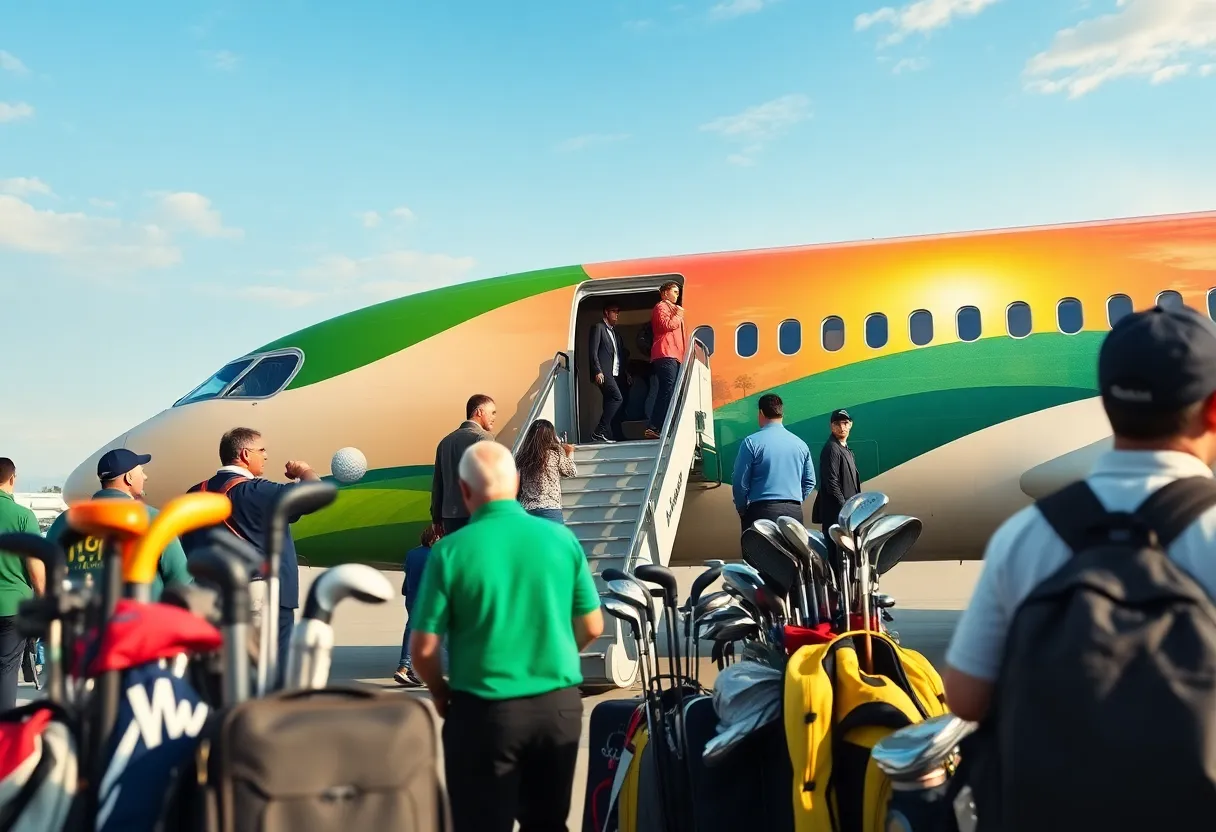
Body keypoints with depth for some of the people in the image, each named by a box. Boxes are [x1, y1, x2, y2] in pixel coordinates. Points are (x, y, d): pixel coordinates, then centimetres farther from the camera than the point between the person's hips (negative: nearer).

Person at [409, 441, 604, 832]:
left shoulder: (451, 550, -12)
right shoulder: (561, 538, -4)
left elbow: (423, 648, -10)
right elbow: (592, 627, 4)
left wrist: (442, 693, 10)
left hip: (484, 711, -3)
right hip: (559, 704, 3)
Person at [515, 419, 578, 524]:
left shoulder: (522, 458, 4)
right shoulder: (555, 454, -4)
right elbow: (572, 472, 9)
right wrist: (569, 453, 29)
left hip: (526, 511, 4)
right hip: (549, 510, -4)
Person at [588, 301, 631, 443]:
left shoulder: (614, 331, 25)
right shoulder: (598, 327, 1)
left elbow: (622, 353, 22)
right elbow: (593, 351, -9)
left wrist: (626, 373, 12)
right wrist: (597, 371, -18)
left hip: (617, 374, 8)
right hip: (604, 373, -8)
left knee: (612, 402, 3)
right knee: (617, 398, -21)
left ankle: (615, 435, 3)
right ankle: (599, 432, -20)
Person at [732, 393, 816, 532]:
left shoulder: (752, 442, -5)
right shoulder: (800, 444, 9)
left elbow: (740, 482, -4)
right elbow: (810, 482, 15)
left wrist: (742, 510, 9)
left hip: (762, 510, -4)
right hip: (794, 511, 4)